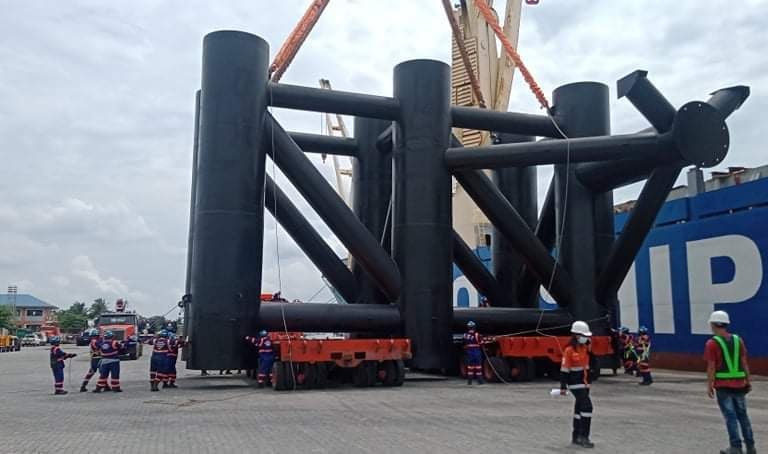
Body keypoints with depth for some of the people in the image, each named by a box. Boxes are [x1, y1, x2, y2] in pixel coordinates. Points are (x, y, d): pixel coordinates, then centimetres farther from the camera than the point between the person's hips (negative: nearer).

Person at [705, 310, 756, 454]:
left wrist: (709, 386, -6)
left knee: (730, 416, 1)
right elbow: (744, 363, 5)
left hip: (723, 385, -5)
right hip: (739, 384, 5)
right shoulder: (738, 340, 4)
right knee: (742, 414, 15)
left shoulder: (712, 343, -11)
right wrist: (748, 381, 13)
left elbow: (711, 367, -13)